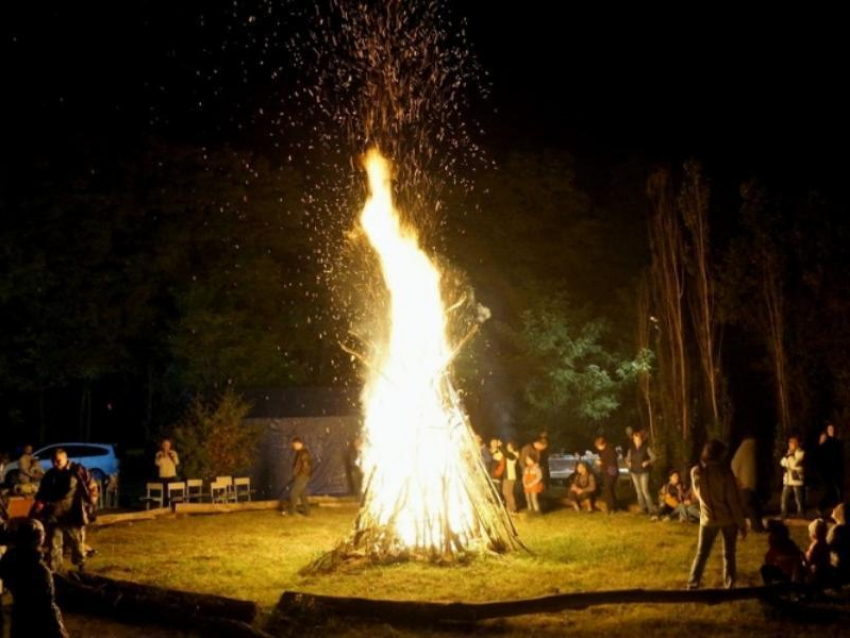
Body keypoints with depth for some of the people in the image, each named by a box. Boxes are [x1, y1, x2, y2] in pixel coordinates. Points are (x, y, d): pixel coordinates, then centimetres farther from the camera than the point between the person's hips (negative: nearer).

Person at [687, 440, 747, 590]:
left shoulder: (695, 472, -5)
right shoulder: (724, 471, -16)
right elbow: (734, 500, -13)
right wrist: (742, 523, -6)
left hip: (708, 519, 3)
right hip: (728, 518, -3)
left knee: (702, 553, 11)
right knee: (728, 554, 12)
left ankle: (692, 585, 9)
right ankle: (729, 586, 17)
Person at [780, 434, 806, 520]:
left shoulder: (801, 453, -7)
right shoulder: (789, 453, 16)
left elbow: (794, 464, -17)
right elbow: (782, 463, 8)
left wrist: (790, 455, -10)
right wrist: (787, 455, -3)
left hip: (797, 481, -7)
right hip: (787, 481, 7)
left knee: (799, 501, -1)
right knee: (784, 500, 7)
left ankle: (801, 518, 7)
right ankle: (784, 517, 17)